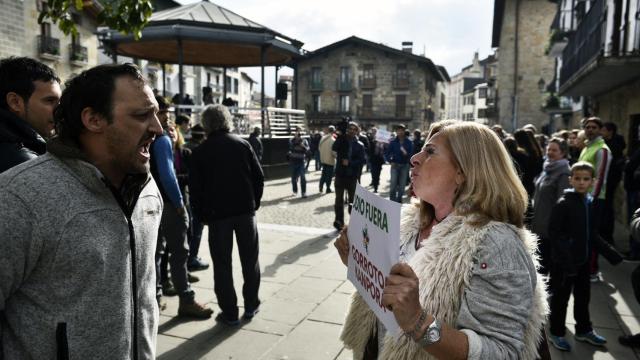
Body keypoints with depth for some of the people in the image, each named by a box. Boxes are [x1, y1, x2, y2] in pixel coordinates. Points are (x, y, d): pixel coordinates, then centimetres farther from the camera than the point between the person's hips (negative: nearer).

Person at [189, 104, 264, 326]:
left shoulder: (200, 152, 0)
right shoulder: (242, 144, 2)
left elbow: (196, 188, -1)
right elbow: (259, 176, -1)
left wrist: (201, 216, 8)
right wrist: (255, 203, 9)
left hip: (216, 213, -1)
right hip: (245, 210, 1)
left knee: (222, 264, 8)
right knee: (250, 259, 13)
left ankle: (229, 313, 12)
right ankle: (251, 306, 22)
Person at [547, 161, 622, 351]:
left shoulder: (591, 203, 5)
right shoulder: (563, 204, -17)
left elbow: (592, 234, 13)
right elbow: (554, 234, -20)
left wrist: (609, 252, 8)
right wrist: (566, 258, -26)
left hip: (583, 260, 7)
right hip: (564, 262, -7)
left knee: (583, 296, 21)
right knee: (560, 298, 7)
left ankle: (584, 330, 39)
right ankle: (556, 333, 23)